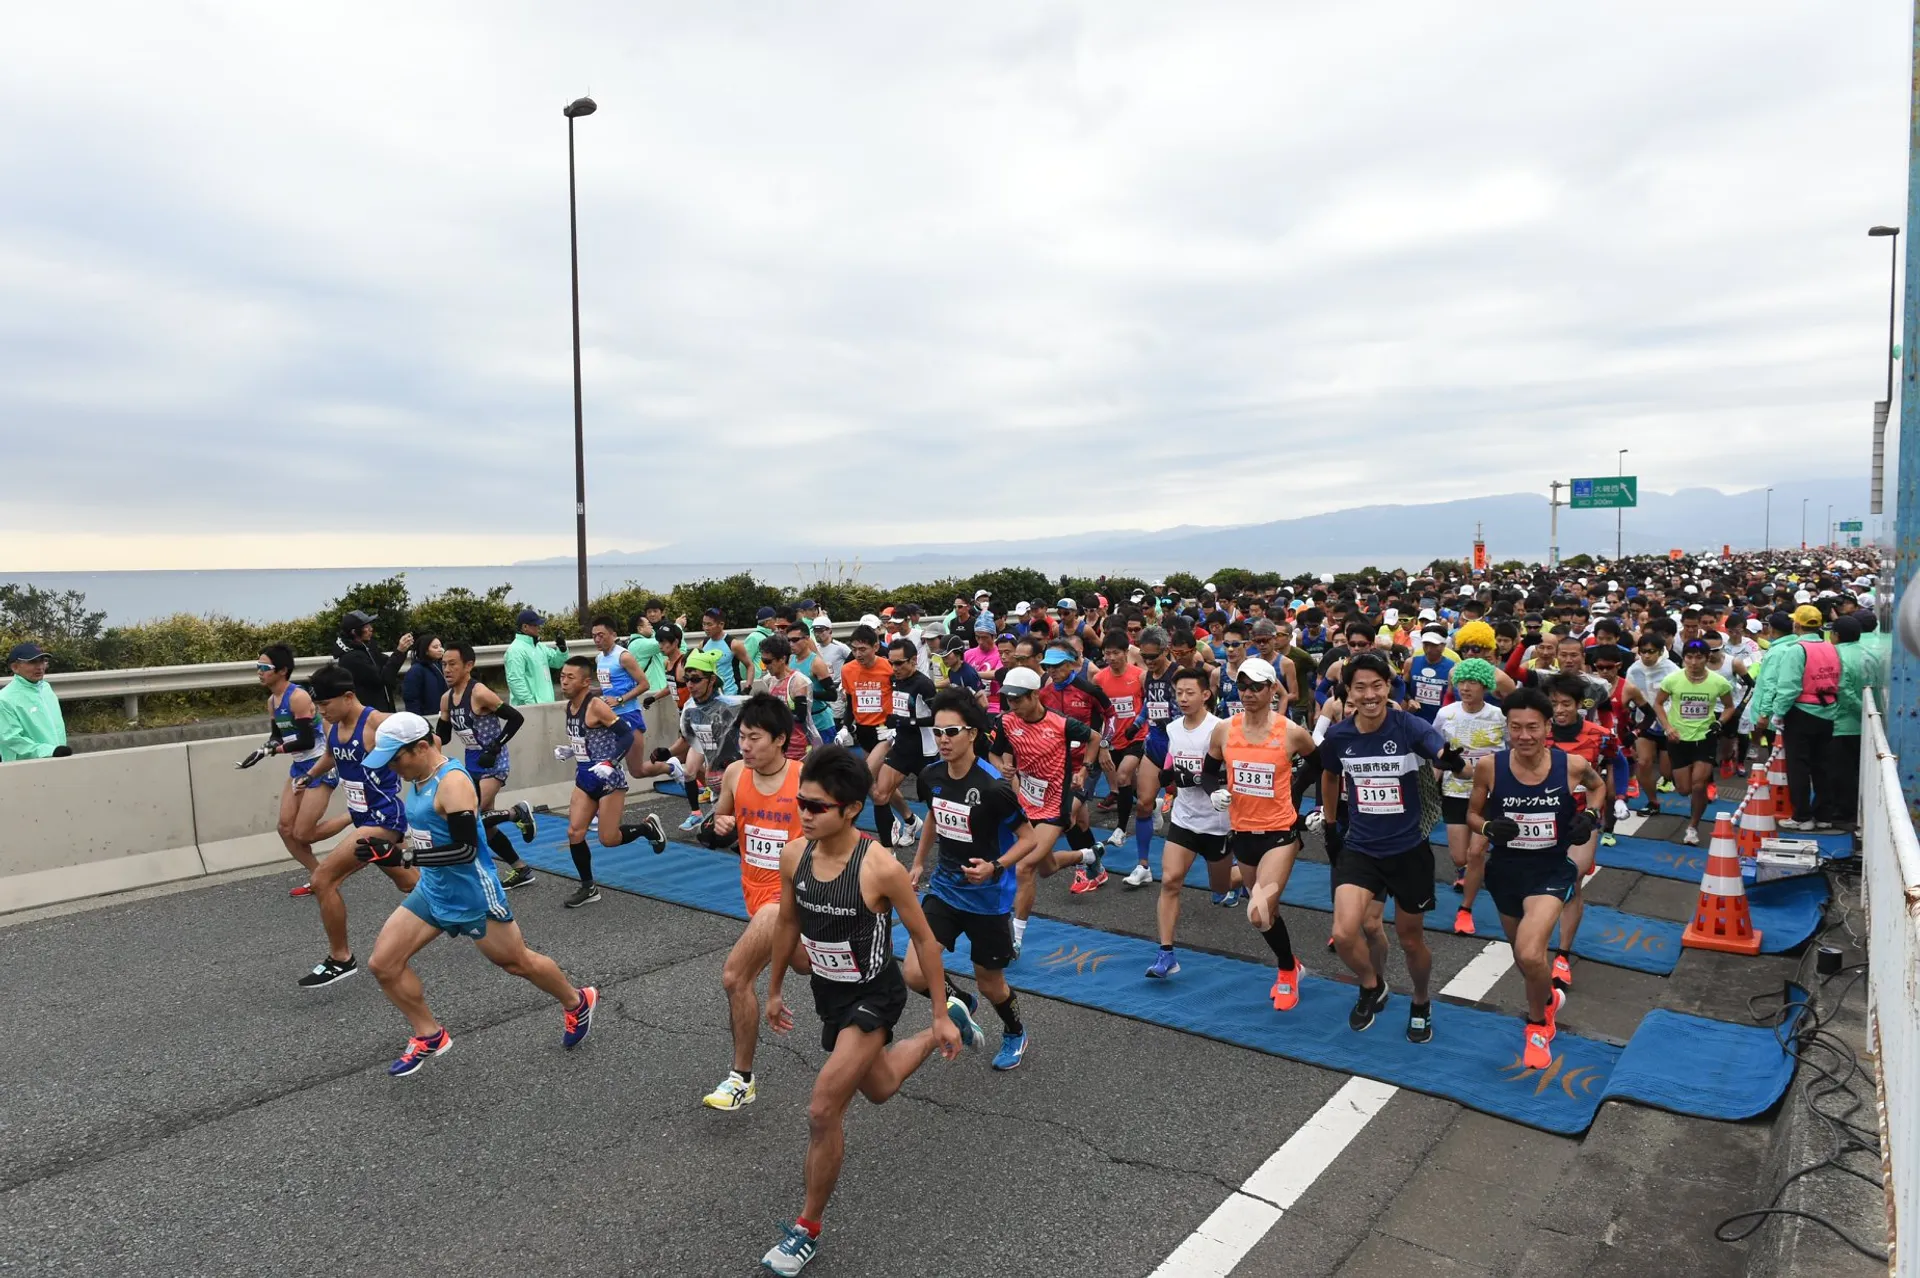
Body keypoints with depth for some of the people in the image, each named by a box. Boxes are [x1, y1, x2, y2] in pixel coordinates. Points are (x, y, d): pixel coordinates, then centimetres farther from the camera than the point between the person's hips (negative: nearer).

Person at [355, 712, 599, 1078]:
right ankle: (429, 1037, 18)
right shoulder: (418, 780, 2)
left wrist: (402, 856, -35)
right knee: (383, 963, 0)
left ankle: (578, 1003, 34)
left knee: (518, 962, 9)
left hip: (472, 894, -8)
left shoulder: (452, 783, -25)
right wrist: (394, 849, 8)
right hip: (432, 890, 8)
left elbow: (465, 849, -32)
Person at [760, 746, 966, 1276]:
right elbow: (789, 922, 4)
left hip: (874, 996, -6)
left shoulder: (881, 868, -30)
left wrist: (940, 1014, -11)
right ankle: (934, 1038, 54)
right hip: (828, 991, 6)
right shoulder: (794, 855, -15)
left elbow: (923, 937, -17)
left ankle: (808, 1228, 13)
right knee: (879, 1089, 25)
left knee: (823, 1112, -11)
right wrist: (775, 988, 14)